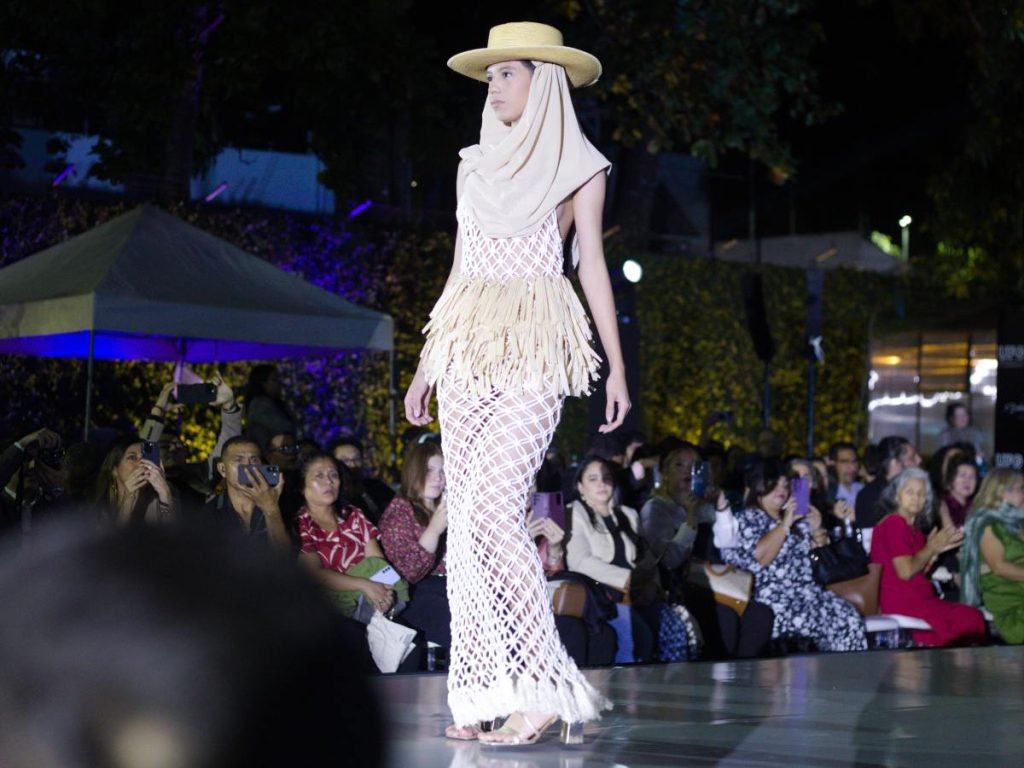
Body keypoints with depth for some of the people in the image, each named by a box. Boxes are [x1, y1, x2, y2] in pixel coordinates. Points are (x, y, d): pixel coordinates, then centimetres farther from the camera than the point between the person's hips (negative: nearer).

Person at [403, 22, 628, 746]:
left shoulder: (579, 167, 5)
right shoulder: (476, 164, 17)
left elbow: (593, 266, 2)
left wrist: (617, 367, -5)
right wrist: (426, 362, 17)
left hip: (535, 350, -5)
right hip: (466, 348, 5)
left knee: (494, 509, -19)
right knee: (466, 516, -1)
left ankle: (543, 687, -16)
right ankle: (482, 690, 2)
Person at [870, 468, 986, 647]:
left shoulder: (912, 527, 21)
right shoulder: (893, 523, -9)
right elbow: (905, 571, -17)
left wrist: (936, 550, 6)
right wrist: (931, 548, -4)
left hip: (916, 597, 10)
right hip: (900, 601, -10)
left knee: (975, 616, -4)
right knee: (971, 619, -17)